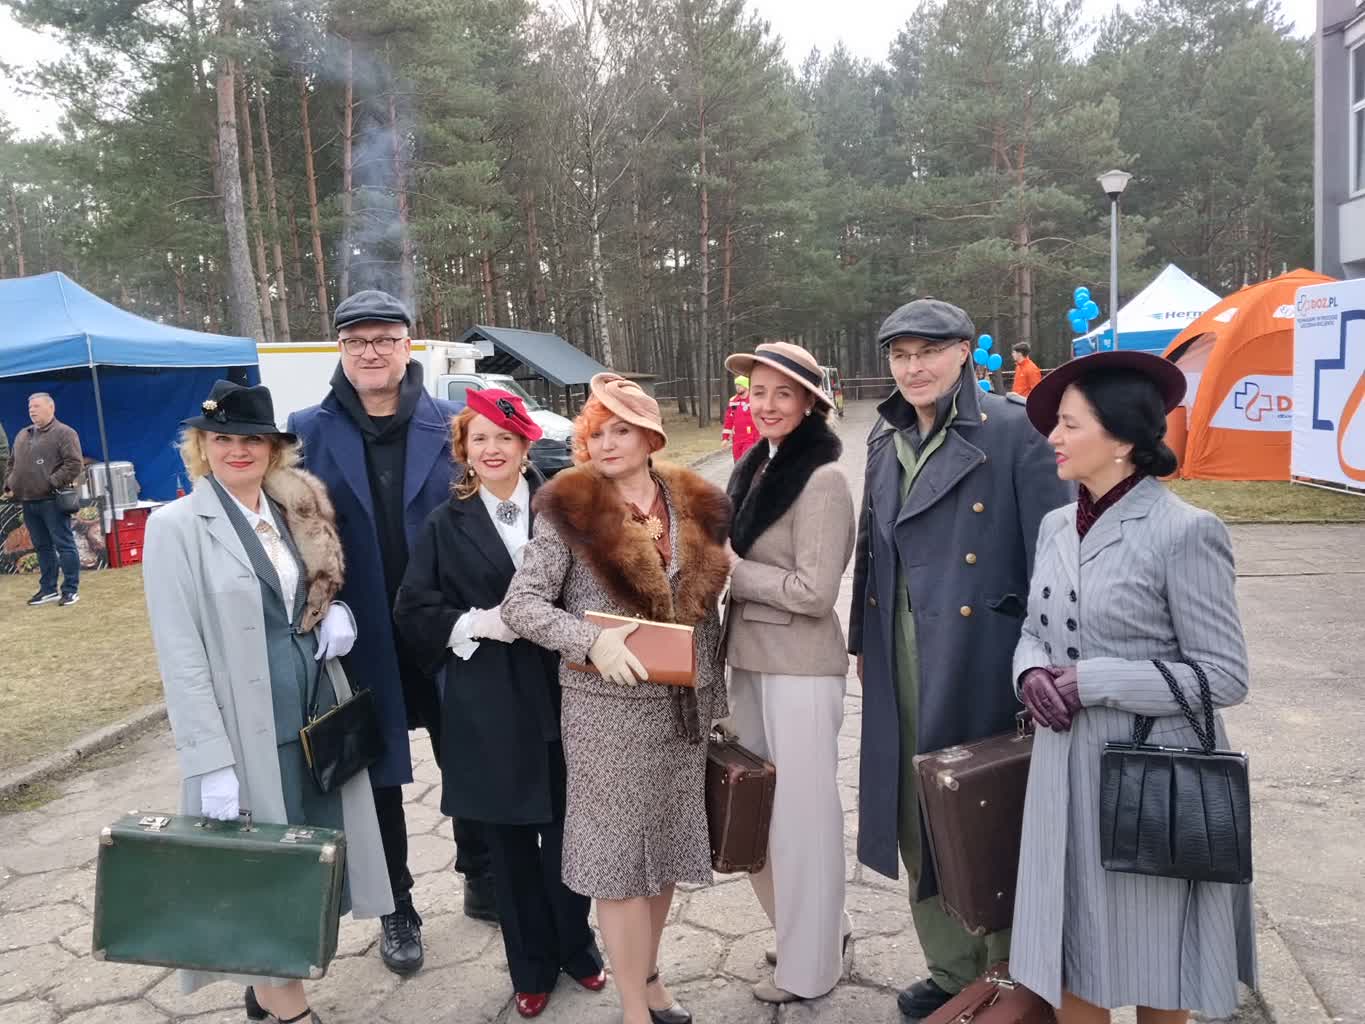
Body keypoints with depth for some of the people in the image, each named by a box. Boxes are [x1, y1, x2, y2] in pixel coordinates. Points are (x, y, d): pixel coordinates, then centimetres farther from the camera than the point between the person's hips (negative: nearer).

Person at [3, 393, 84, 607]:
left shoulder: (64, 433, -4)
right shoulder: (22, 435, 19)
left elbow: (74, 464, -12)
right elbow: (12, 464, 27)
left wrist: (52, 483, -17)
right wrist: (9, 485, 12)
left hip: (52, 501, -7)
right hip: (28, 501, 7)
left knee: (64, 545, -4)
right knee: (42, 547, 12)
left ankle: (71, 589, 1)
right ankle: (48, 589, 19)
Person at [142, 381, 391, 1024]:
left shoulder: (296, 511, 9)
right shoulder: (176, 526, -10)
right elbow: (181, 656, -14)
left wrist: (336, 614, -2)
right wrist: (212, 761, -18)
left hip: (318, 712, 6)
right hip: (250, 730, -6)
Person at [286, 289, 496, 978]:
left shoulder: (452, 424, -1)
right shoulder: (309, 430, -1)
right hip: (362, 638, 0)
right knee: (379, 775, 14)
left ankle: (483, 882, 37)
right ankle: (396, 911, 33)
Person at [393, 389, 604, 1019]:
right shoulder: (446, 524, 2)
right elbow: (412, 611, 2)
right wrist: (473, 623, -12)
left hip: (561, 692, 0)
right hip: (488, 706, 1)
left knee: (566, 830, 11)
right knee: (509, 840, 12)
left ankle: (576, 948, 35)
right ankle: (532, 967, 32)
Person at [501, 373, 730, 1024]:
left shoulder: (695, 506, 4)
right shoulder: (570, 510, -8)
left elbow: (707, 609, 11)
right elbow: (519, 604, -10)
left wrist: (715, 697, 11)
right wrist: (591, 639, -24)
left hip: (682, 708, 5)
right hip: (609, 710, -4)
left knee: (665, 845, 16)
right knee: (619, 855, 4)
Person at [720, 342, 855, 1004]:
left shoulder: (821, 479, -16)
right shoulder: (756, 466, 8)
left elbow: (814, 591, -20)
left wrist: (731, 569, -12)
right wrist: (724, 563, -1)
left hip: (800, 668, -8)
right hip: (749, 658, 9)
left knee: (802, 809, 7)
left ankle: (809, 967, 28)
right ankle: (819, 926, 41)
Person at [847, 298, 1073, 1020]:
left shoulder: (1012, 429, -8)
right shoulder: (885, 438, 11)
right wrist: (862, 639, 17)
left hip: (979, 651, -6)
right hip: (900, 655, 6)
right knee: (916, 811, 13)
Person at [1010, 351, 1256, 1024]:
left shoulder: (1185, 532, -14)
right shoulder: (1056, 527, 5)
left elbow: (1225, 677, -14)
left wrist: (1093, 681, -18)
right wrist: (1031, 672, -7)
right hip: (1065, 771, 6)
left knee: (1153, 967, 15)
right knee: (1068, 956, 15)